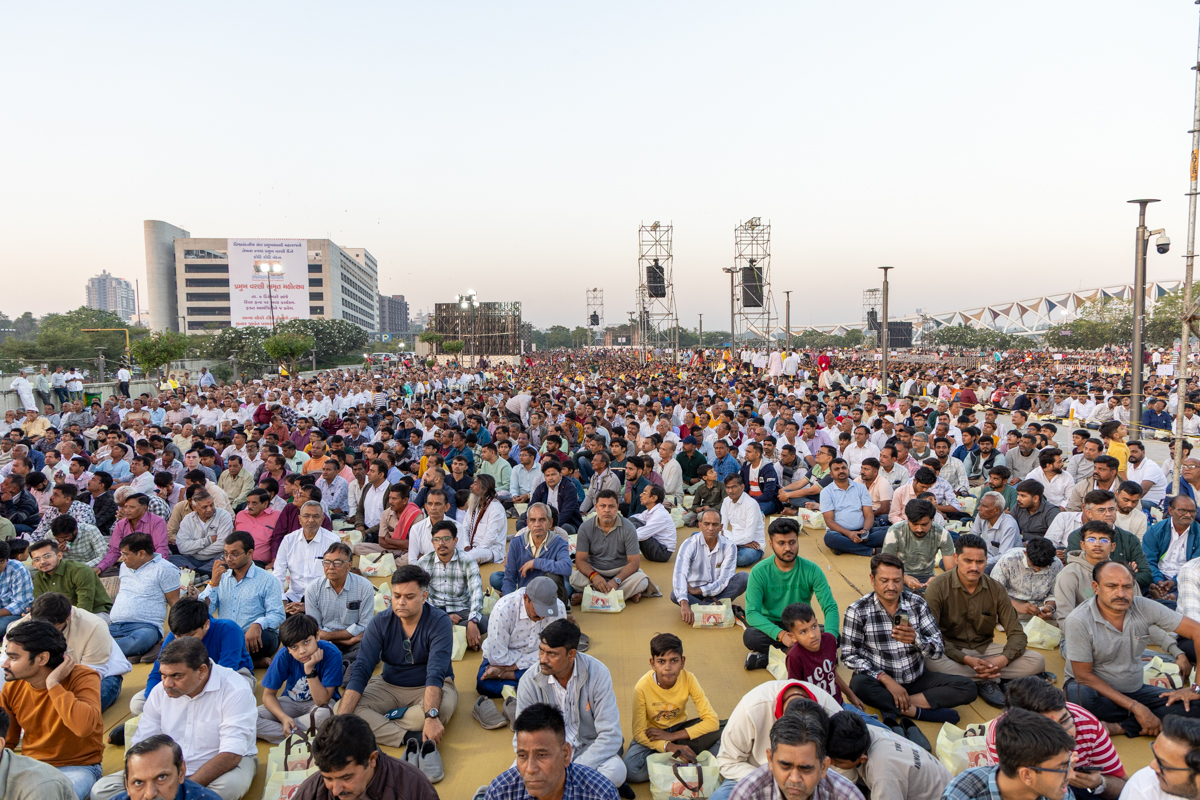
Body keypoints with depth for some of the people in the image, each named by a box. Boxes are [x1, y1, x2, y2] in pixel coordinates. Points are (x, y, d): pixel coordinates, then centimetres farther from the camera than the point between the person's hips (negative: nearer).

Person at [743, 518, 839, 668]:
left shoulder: (811, 570, -7)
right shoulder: (759, 572, -12)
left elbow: (830, 607, -10)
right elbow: (752, 612, -19)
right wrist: (780, 634, -36)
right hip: (771, 626, -2)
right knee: (750, 637, -34)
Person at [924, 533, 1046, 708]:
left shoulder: (996, 590, -1)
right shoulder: (938, 587, -14)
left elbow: (1016, 633, -1)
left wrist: (1003, 659, -22)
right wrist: (966, 659, -29)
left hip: (984, 649, 4)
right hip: (950, 650, -4)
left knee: (1037, 662, -15)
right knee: (931, 662, -38)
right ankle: (991, 679, -19)